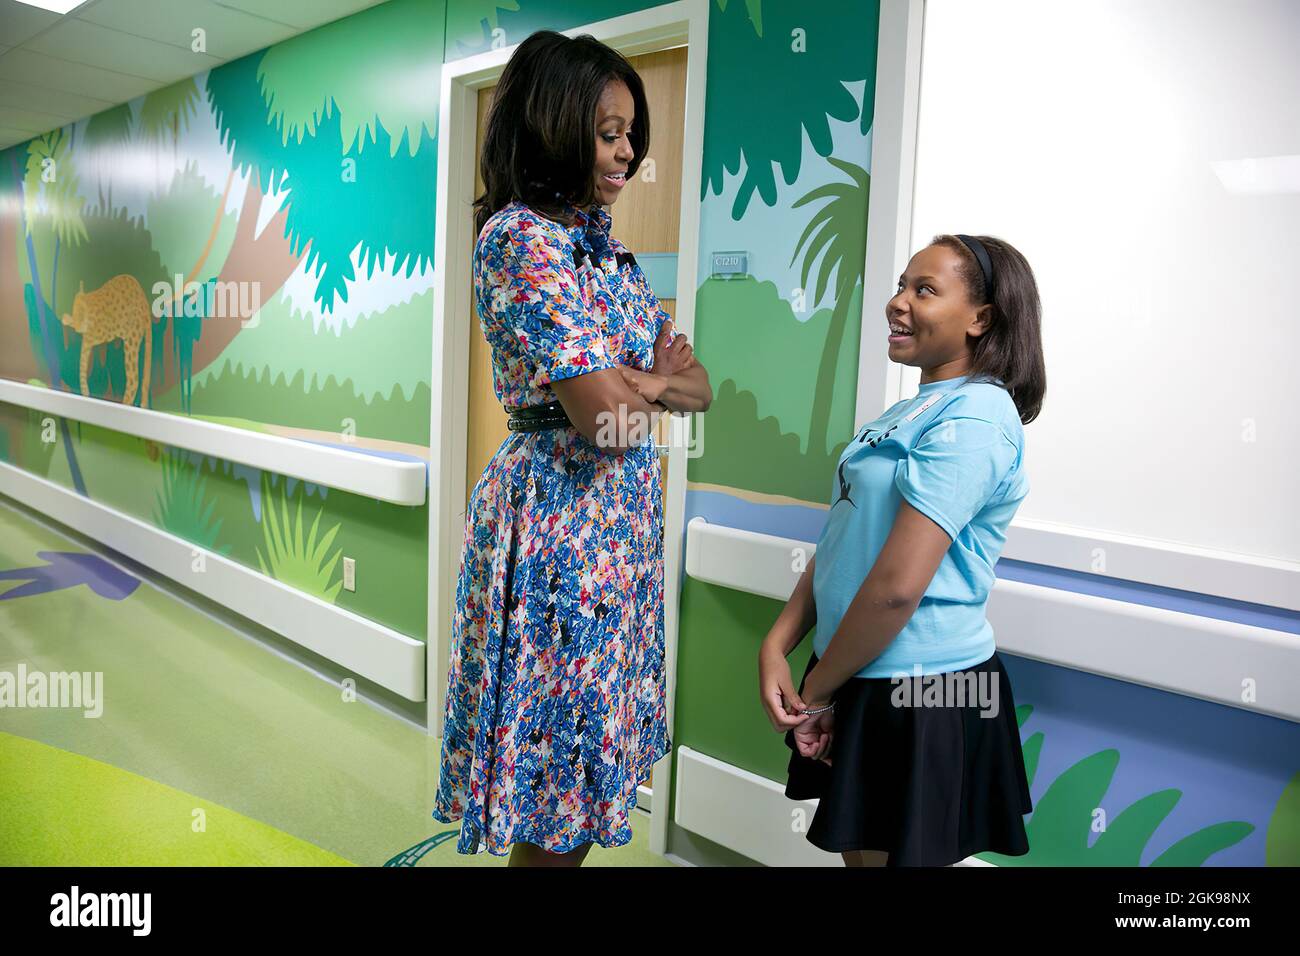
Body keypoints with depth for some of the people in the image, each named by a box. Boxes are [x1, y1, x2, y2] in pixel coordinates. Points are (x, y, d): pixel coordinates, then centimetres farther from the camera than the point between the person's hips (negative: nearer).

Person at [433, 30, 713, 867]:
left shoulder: (601, 240, 12)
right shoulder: (520, 238, -15)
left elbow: (698, 385, 9)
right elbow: (606, 417, -23)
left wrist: (637, 382, -11)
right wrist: (661, 383, -2)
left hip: (623, 512, 9)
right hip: (562, 519, -8)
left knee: (597, 755, 19)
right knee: (566, 766, 6)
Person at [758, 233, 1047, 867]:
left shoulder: (973, 419, -19)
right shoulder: (907, 414, 10)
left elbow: (897, 585, -24)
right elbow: (839, 542, 9)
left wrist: (816, 691, -13)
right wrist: (777, 646, -2)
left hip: (920, 695, -8)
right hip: (859, 678, 8)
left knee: (888, 851, 10)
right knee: (857, 850, 22)